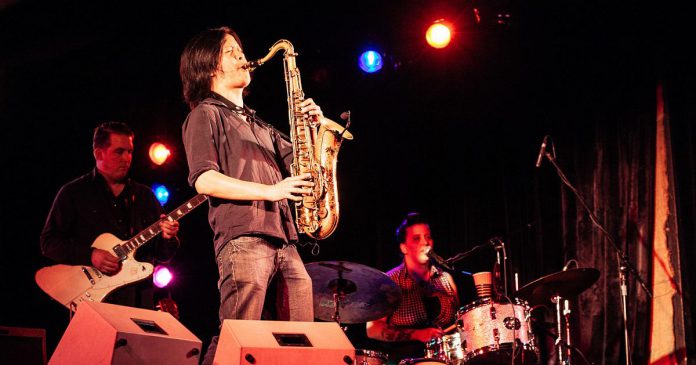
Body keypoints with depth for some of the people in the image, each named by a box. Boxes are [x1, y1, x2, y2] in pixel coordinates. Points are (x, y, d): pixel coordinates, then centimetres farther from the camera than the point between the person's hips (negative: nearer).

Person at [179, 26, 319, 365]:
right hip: (242, 238, -7)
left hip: (284, 241, 7)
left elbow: (301, 164, 27)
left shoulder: (258, 124, 29)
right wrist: (269, 191, -14)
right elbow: (204, 180, -8)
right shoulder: (205, 114, 6)